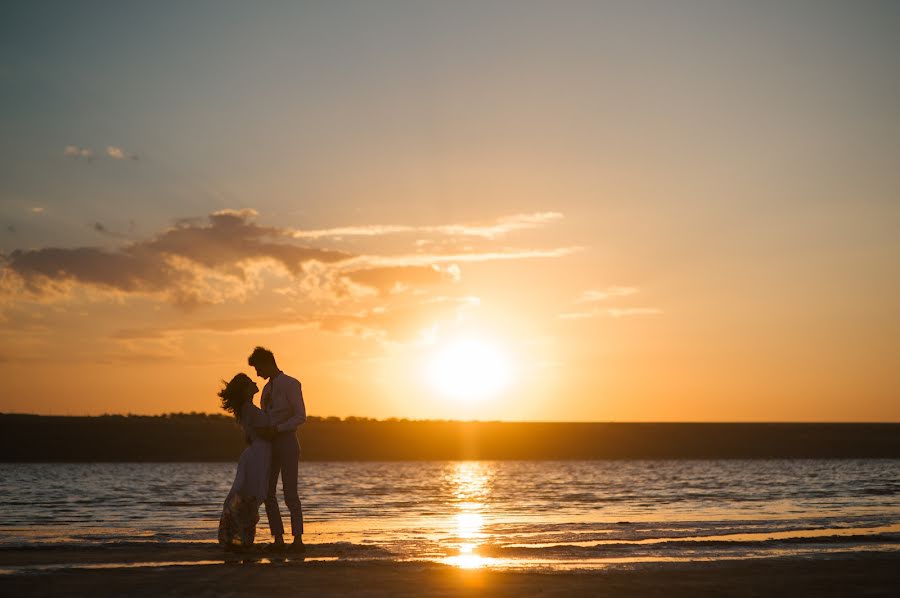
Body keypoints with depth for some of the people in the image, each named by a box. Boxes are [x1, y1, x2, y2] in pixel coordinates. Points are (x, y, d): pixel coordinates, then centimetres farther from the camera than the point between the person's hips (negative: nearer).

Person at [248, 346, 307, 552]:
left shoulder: (291, 384, -6)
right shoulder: (267, 388, 18)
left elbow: (301, 416, -13)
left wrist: (276, 430, -21)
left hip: (287, 442, -7)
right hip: (270, 445, 7)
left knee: (290, 494, -9)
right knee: (268, 493, 0)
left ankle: (297, 540, -5)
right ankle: (278, 539, 2)